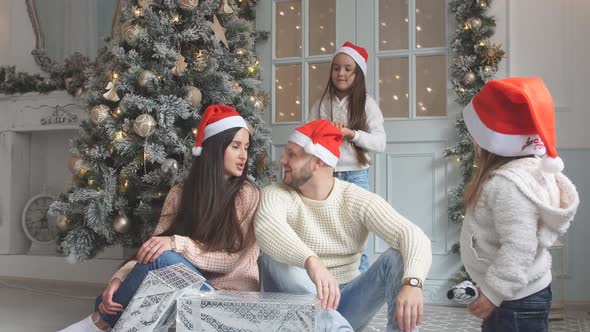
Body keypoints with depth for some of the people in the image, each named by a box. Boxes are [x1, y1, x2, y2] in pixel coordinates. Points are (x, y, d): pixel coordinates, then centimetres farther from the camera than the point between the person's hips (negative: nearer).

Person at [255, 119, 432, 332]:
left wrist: (412, 283, -41)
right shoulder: (277, 194, -8)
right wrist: (311, 262, -54)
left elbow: (413, 236, -19)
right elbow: (266, 226, -34)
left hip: (347, 302, 1)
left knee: (399, 258, -19)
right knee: (274, 255, -29)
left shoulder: (358, 200, -6)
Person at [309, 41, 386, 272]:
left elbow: (380, 143, -5)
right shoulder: (321, 104, 8)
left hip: (356, 176, -2)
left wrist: (351, 133, -17)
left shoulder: (367, 104, 2)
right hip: (326, 175, 2)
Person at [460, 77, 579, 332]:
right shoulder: (529, 167, 5)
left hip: (516, 301, -10)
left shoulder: (509, 183, -28)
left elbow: (518, 250, -31)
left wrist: (493, 294, -22)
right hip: (518, 294, 10)